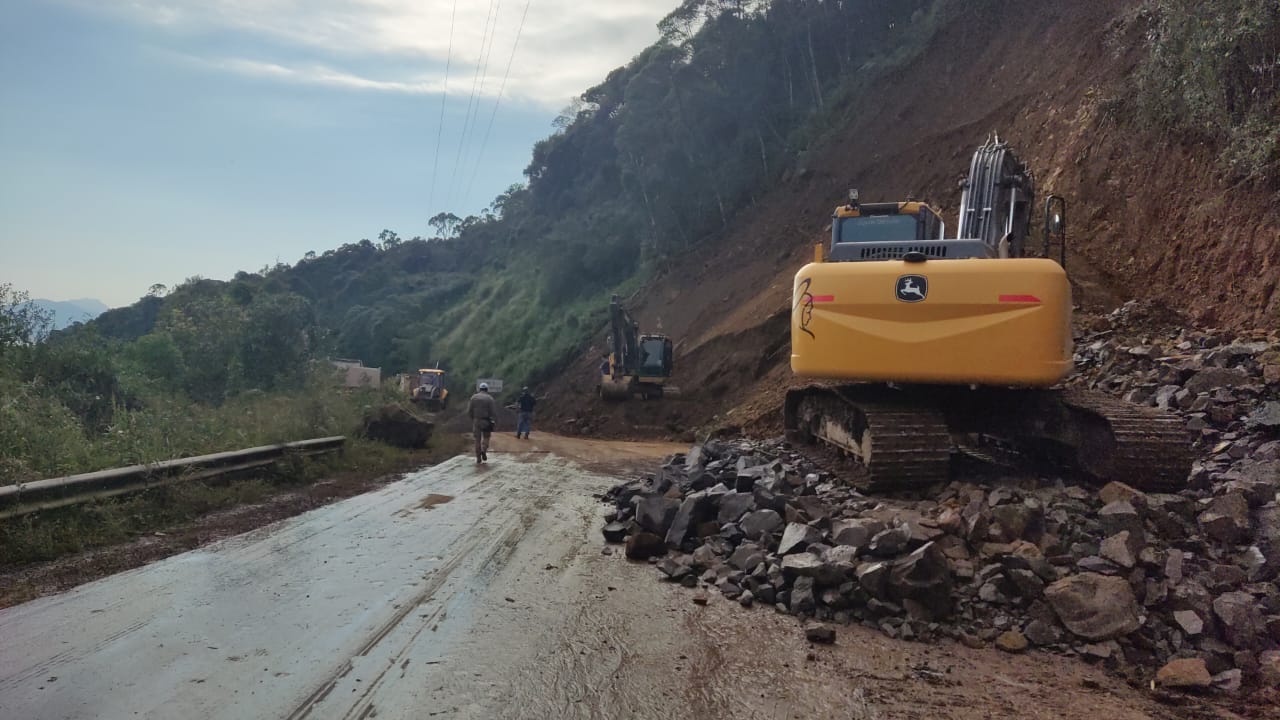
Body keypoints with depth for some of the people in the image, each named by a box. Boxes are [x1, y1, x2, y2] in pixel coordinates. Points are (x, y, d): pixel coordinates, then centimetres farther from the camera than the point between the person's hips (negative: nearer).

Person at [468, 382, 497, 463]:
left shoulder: (474, 397, 2)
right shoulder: (490, 398, -4)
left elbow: (469, 410, 1)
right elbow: (493, 411, -8)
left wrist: (472, 419, 15)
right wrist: (495, 420, 4)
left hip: (476, 420, 2)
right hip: (486, 421, -2)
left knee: (477, 439, 9)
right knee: (486, 437, 15)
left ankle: (478, 458, 7)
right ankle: (484, 451, -10)